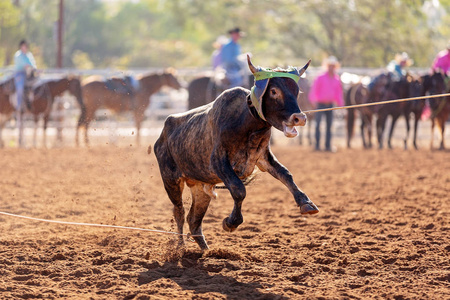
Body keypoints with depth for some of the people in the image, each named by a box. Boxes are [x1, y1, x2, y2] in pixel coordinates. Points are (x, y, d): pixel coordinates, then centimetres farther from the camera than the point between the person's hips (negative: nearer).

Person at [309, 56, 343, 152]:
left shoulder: (337, 79, 8)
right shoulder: (320, 78, -5)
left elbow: (339, 93, 16)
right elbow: (313, 90, -8)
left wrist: (340, 104, 11)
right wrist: (313, 101, -20)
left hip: (330, 104, 4)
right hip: (320, 104, -4)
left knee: (329, 125, 7)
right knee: (318, 124, -8)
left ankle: (328, 146, 13)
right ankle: (317, 145, -6)